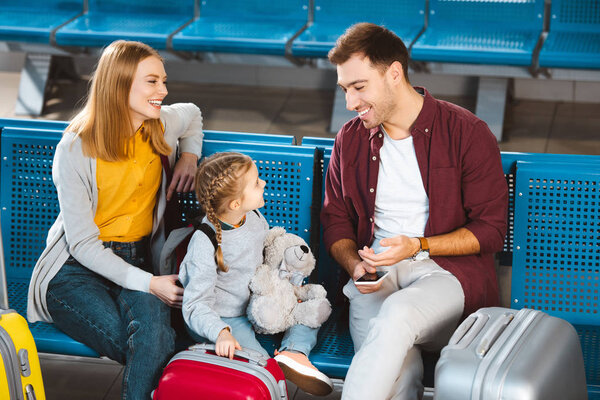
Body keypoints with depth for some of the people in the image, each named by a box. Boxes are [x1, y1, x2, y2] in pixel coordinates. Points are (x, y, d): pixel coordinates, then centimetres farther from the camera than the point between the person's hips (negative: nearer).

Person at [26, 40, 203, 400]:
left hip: (137, 259, 4)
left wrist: (190, 155, 9)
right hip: (76, 270, -4)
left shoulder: (163, 126, 2)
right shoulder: (75, 149, -13)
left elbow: (192, 114, 30)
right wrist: (148, 283, -22)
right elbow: (83, 243, -14)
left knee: (154, 334, -33)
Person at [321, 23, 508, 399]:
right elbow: (336, 221, 20)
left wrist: (417, 246, -14)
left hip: (451, 269, -3)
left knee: (397, 313, -38)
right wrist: (355, 265, -2)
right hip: (377, 274, 3)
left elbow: (491, 230, -2)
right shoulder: (350, 139, 13)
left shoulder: (467, 133, -2)